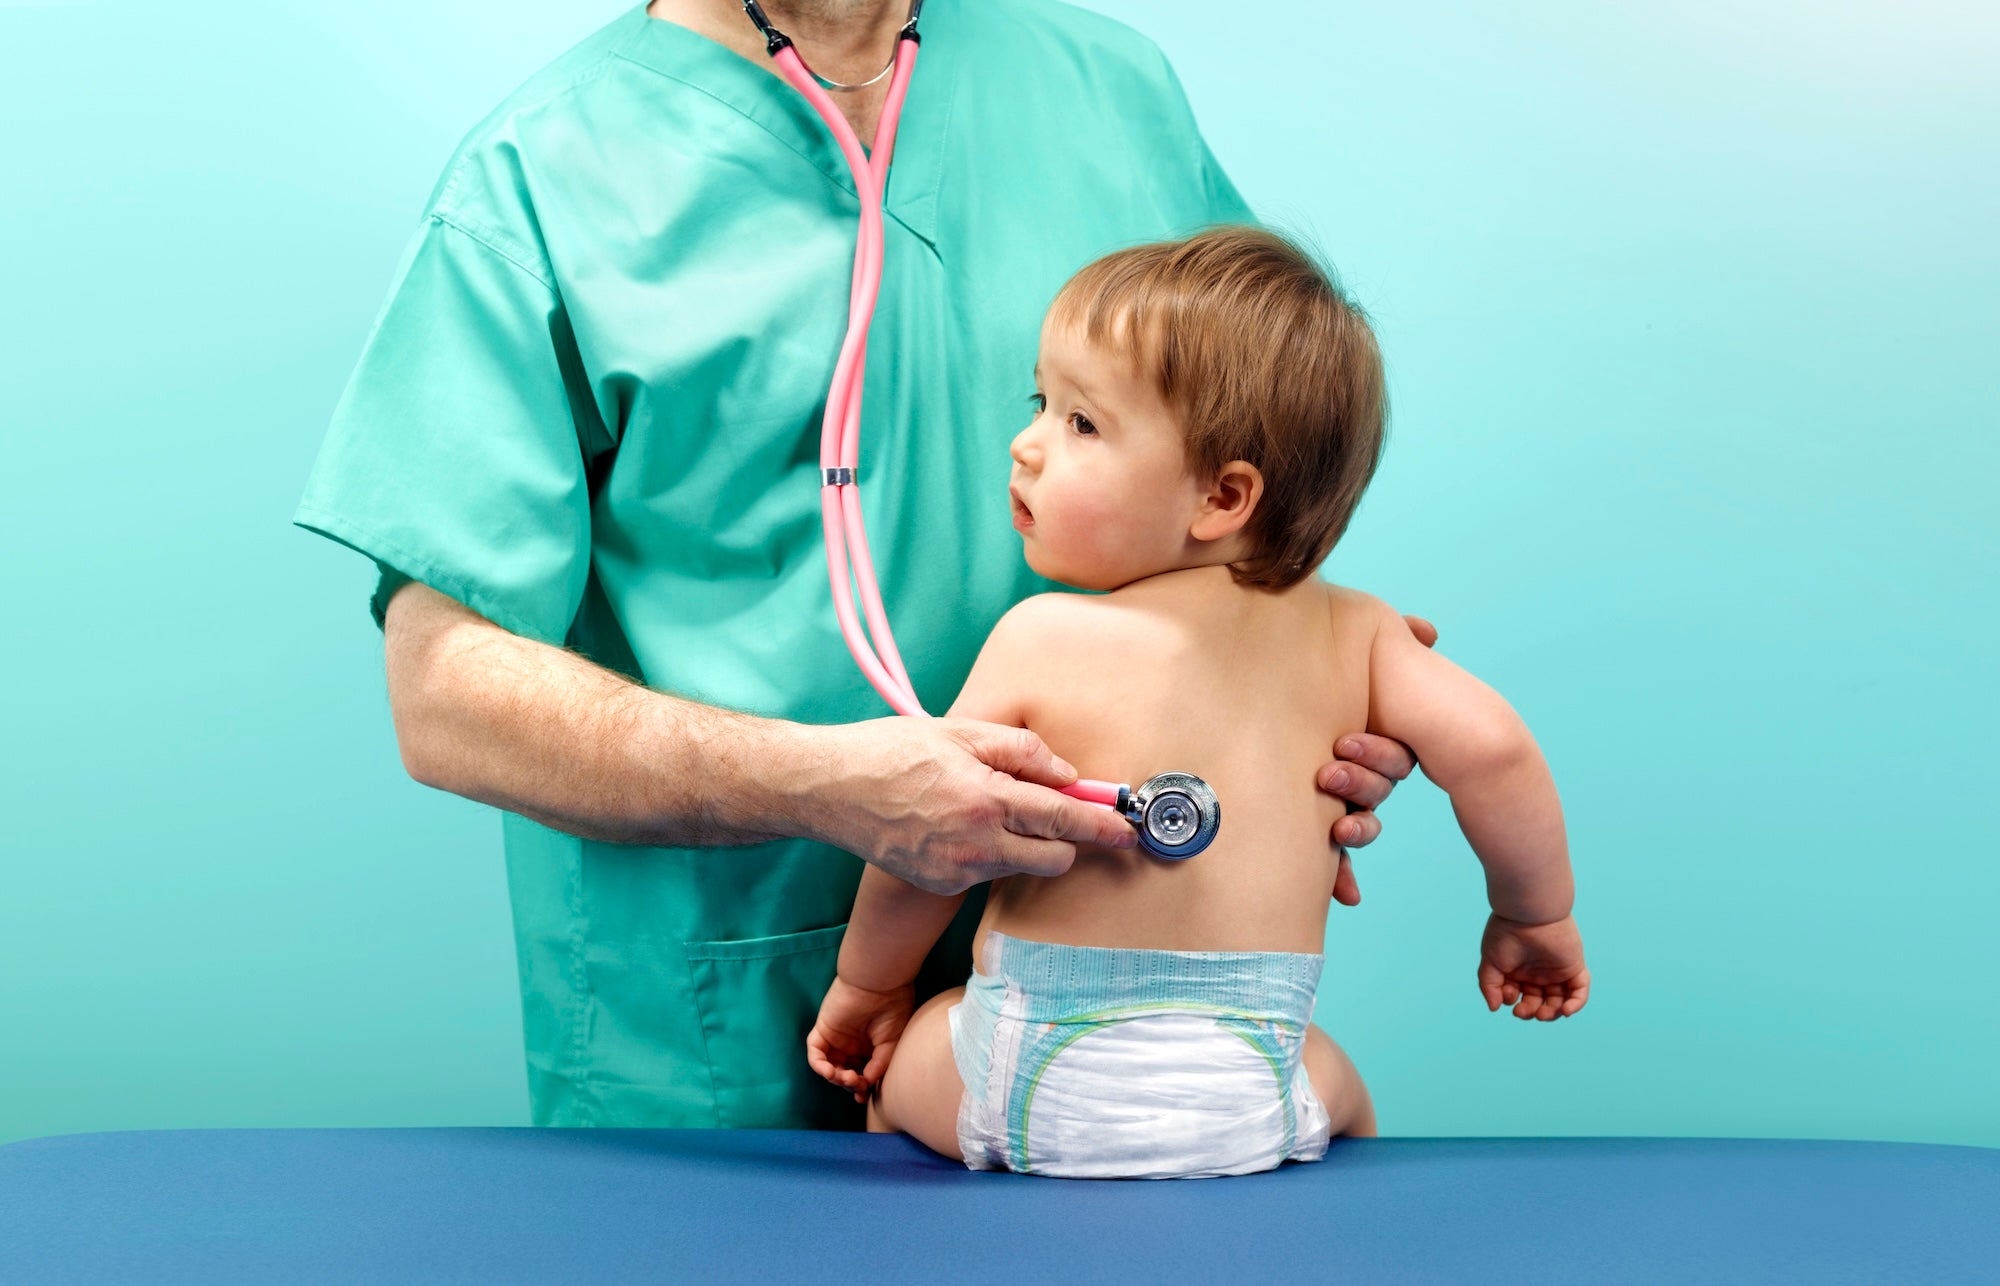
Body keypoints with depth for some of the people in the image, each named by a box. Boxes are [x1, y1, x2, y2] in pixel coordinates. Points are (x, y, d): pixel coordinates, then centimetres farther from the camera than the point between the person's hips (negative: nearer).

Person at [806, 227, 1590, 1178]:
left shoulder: (1045, 638, -11)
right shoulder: (1350, 633, -3)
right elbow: (1487, 744, -8)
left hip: (1048, 1088, -2)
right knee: (1336, 1086, 36)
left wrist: (864, 985, 13)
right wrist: (1535, 917, 11)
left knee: (896, 1064, 29)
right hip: (1251, 1106, 3)